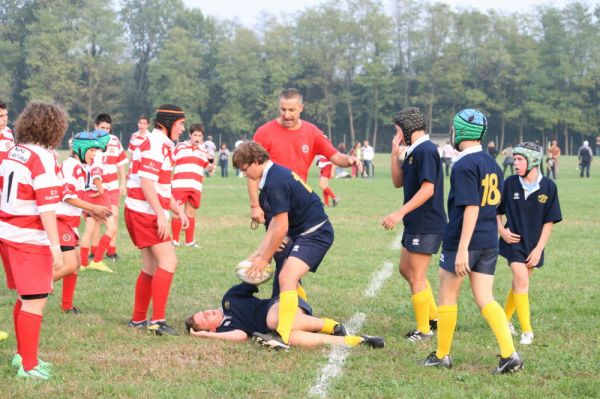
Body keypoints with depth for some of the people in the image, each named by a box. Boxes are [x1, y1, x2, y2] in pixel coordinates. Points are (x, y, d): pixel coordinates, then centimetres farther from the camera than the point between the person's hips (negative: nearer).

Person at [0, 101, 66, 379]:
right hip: (30, 240, -8)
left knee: (25, 298, 20)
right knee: (35, 302, 0)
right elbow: (46, 207, -20)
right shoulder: (43, 158, -16)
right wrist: (55, 246, -18)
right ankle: (29, 366, 5)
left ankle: (22, 354, 31)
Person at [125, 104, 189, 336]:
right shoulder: (155, 144, -13)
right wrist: (161, 215, -24)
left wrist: (179, 210, 18)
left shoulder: (163, 145, 20)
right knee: (168, 262, -14)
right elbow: (146, 182, -21)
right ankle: (157, 320, -17)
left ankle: (139, 319, 23)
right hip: (145, 212, -11)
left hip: (146, 214, 11)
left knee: (152, 267, 15)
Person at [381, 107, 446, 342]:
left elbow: (428, 189, -25)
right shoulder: (413, 151, 13)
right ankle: (433, 316, 27)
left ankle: (423, 330, 8)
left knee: (417, 277, -2)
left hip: (426, 225, -10)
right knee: (406, 269, 19)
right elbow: (398, 182, 18)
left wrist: (400, 213, -26)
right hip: (416, 224, 10)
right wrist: (396, 154, 7)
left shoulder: (425, 150, -17)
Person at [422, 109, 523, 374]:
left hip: (462, 241, -7)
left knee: (447, 297, 8)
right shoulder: (492, 164, 11)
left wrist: (462, 249, -23)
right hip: (490, 242, 7)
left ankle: (442, 355, 18)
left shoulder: (464, 165, -14)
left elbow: (471, 207, -21)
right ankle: (509, 355, -6)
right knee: (485, 300, 7)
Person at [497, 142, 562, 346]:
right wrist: (501, 229, -9)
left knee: (519, 283, 14)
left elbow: (549, 221, -4)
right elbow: (497, 210, 7)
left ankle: (505, 319, 35)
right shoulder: (510, 183, -8)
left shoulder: (548, 187, -9)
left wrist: (539, 249, -8)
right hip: (513, 241, -2)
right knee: (521, 281, -12)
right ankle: (527, 332, -10)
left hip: (534, 244, 2)